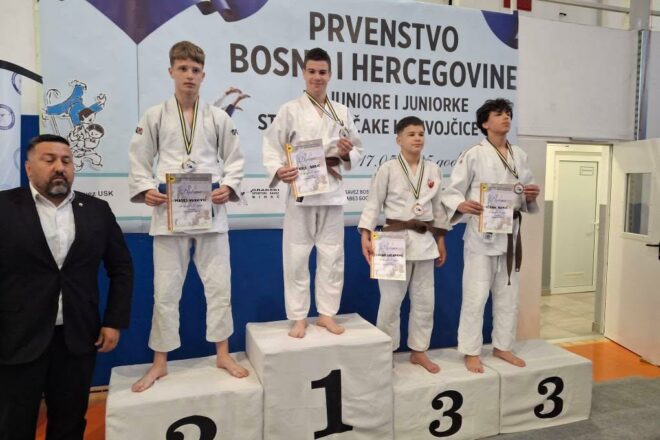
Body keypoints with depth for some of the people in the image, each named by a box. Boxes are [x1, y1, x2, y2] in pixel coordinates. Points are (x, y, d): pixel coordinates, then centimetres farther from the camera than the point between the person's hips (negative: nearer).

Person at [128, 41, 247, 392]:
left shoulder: (218, 118, 6)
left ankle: (223, 354, 23)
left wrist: (228, 187, -10)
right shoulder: (154, 116, 4)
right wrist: (146, 190, -10)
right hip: (169, 213, 0)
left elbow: (235, 160, 7)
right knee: (165, 290, 6)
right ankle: (159, 363, 22)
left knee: (219, 284, 6)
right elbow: (139, 161, 6)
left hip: (211, 212, 1)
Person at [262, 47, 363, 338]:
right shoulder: (290, 110, 1)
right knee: (297, 257, 2)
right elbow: (271, 146, -3)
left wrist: (347, 154, -8)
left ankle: (326, 313, 24)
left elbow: (357, 150, 15)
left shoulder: (342, 112, 10)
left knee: (332, 256, 9)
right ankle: (298, 317, 17)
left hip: (332, 192, 3)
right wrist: (278, 170, -22)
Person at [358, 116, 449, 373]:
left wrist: (440, 241, 13)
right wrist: (366, 237, -16)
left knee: (424, 299, 11)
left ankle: (418, 351, 27)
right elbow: (373, 204, -6)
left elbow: (438, 207, 13)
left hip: (424, 240, 5)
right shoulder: (388, 169, -5)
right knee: (391, 299, 1)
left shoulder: (433, 170, 7)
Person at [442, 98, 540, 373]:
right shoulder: (474, 155, -8)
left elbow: (526, 197, 16)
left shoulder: (519, 156, 9)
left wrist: (531, 197, -6)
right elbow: (451, 191, -10)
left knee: (508, 295, 14)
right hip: (482, 233, -6)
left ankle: (502, 346, 31)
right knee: (476, 296, -1)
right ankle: (471, 351, 14)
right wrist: (462, 205, -30)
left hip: (510, 232, 6)